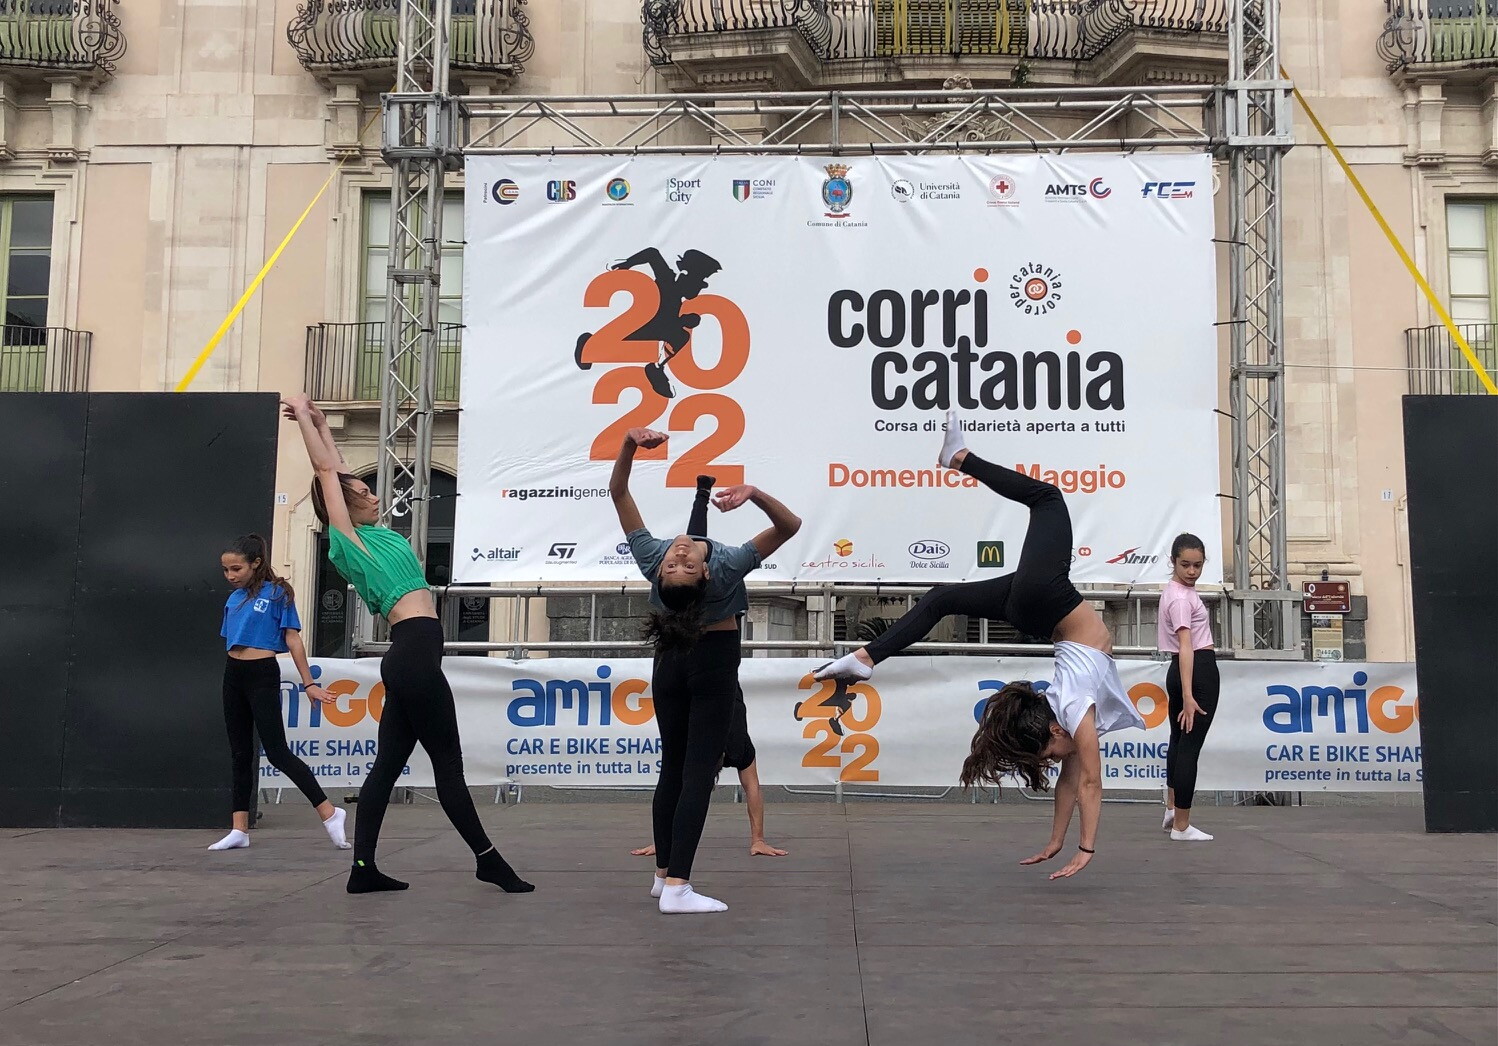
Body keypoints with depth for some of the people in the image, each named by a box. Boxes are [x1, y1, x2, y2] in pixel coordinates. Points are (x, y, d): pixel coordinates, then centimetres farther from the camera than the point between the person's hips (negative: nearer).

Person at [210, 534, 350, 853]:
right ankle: (239, 830, 12)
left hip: (263, 674, -6)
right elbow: (231, 642, 16)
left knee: (277, 752, -9)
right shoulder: (233, 599, 11)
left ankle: (329, 813, -3)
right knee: (240, 753, 8)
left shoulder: (277, 593, -6)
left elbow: (292, 639, -8)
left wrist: (308, 683, -11)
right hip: (233, 675, 7)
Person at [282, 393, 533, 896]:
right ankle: (487, 859, 4)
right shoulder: (348, 539, -3)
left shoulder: (369, 534, 17)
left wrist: (321, 425, 33)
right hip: (415, 653, -9)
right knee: (448, 763, -3)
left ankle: (363, 868, 9)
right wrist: (305, 418, 8)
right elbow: (326, 472, 0)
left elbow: (340, 473, 28)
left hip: (409, 656, 9)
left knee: (388, 763, 7)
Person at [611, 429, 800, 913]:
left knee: (672, 768, 13)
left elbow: (618, 492, -13)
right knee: (698, 771, -8)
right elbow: (790, 525, -28)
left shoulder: (653, 560, -20)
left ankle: (664, 872, 16)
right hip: (714, 664, -4)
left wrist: (630, 445, -27)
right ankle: (676, 886, -15)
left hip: (671, 662, 5)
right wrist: (754, 493, -44)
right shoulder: (727, 566, -28)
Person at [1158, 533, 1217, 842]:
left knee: (1179, 741, 21)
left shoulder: (1174, 591, 11)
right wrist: (1188, 695, -36)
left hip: (1179, 671, 11)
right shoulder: (1182, 598, -20)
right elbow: (1185, 646, -29)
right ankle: (1181, 826, -5)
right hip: (1199, 672, -11)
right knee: (1189, 746, -7)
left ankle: (1172, 809, 35)